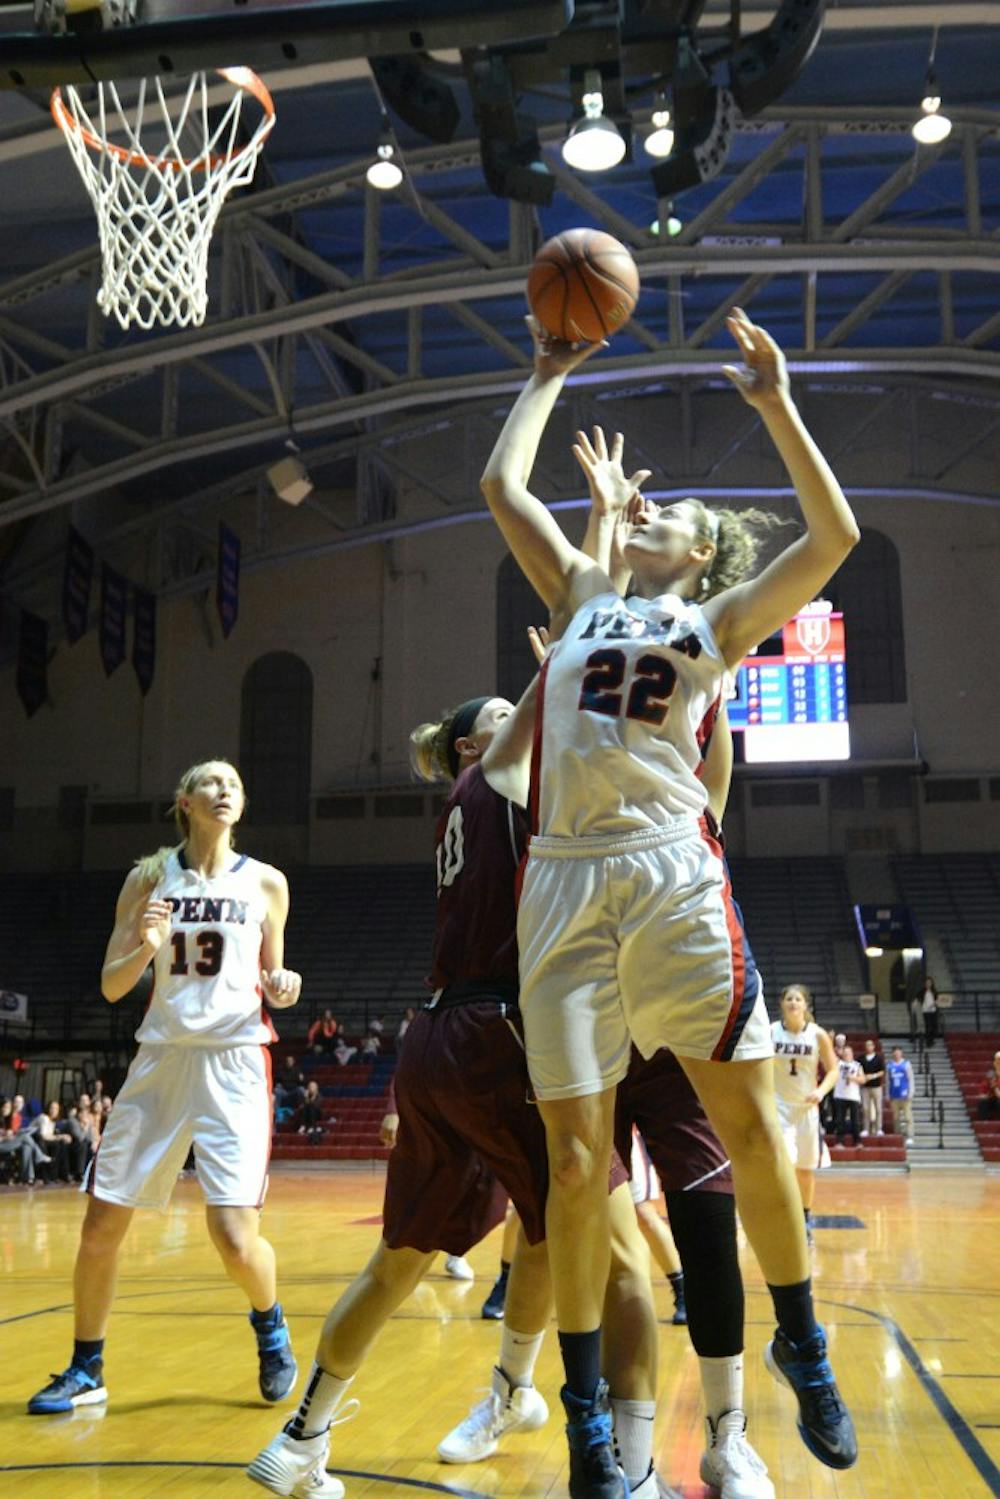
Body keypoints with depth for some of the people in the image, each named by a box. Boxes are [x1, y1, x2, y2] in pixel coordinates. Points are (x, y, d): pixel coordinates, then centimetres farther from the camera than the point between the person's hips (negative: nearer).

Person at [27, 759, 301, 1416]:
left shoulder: (266, 883, 3)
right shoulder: (150, 877, 4)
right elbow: (112, 986, 3)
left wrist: (281, 987, -8)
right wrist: (145, 947, -16)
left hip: (234, 1062, -2)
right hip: (161, 1058, 2)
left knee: (235, 1236, -11)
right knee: (101, 1225, 2)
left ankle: (271, 1326, 22)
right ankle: (86, 1372, 23)